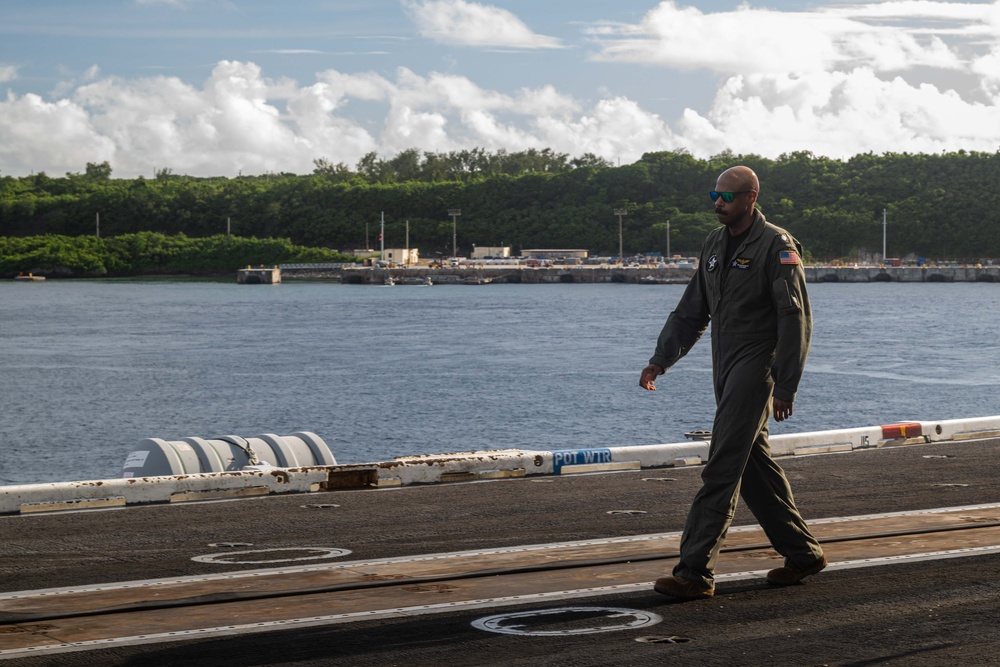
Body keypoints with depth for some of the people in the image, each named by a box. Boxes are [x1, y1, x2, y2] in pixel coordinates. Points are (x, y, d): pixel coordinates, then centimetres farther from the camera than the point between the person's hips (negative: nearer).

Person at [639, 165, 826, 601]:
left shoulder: (777, 246, -11)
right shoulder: (715, 243, 14)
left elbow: (795, 319, -14)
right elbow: (691, 311, 19)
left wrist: (785, 387, -18)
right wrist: (660, 360, 9)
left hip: (756, 366, -8)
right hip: (726, 369, 9)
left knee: (722, 470, -13)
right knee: (754, 466, 12)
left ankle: (695, 572, -14)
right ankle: (802, 553, 24)